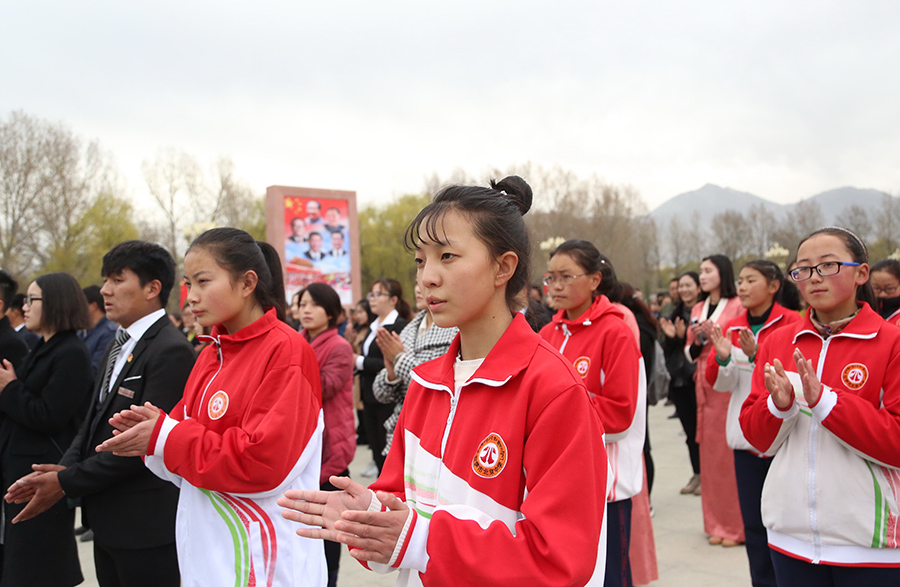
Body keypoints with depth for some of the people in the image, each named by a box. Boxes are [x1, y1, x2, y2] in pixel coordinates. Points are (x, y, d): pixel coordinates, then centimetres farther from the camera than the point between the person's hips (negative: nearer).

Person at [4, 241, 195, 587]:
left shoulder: (172, 351, -17)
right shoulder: (117, 349, 14)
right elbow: (94, 422, 14)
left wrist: (67, 482, -15)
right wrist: (65, 468, -5)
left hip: (146, 523, -9)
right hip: (108, 520, 9)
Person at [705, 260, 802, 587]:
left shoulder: (792, 323, -4)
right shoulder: (732, 329, 8)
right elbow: (720, 384, 5)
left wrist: (757, 356, -26)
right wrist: (722, 357, -15)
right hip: (746, 436, 4)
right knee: (754, 523, 9)